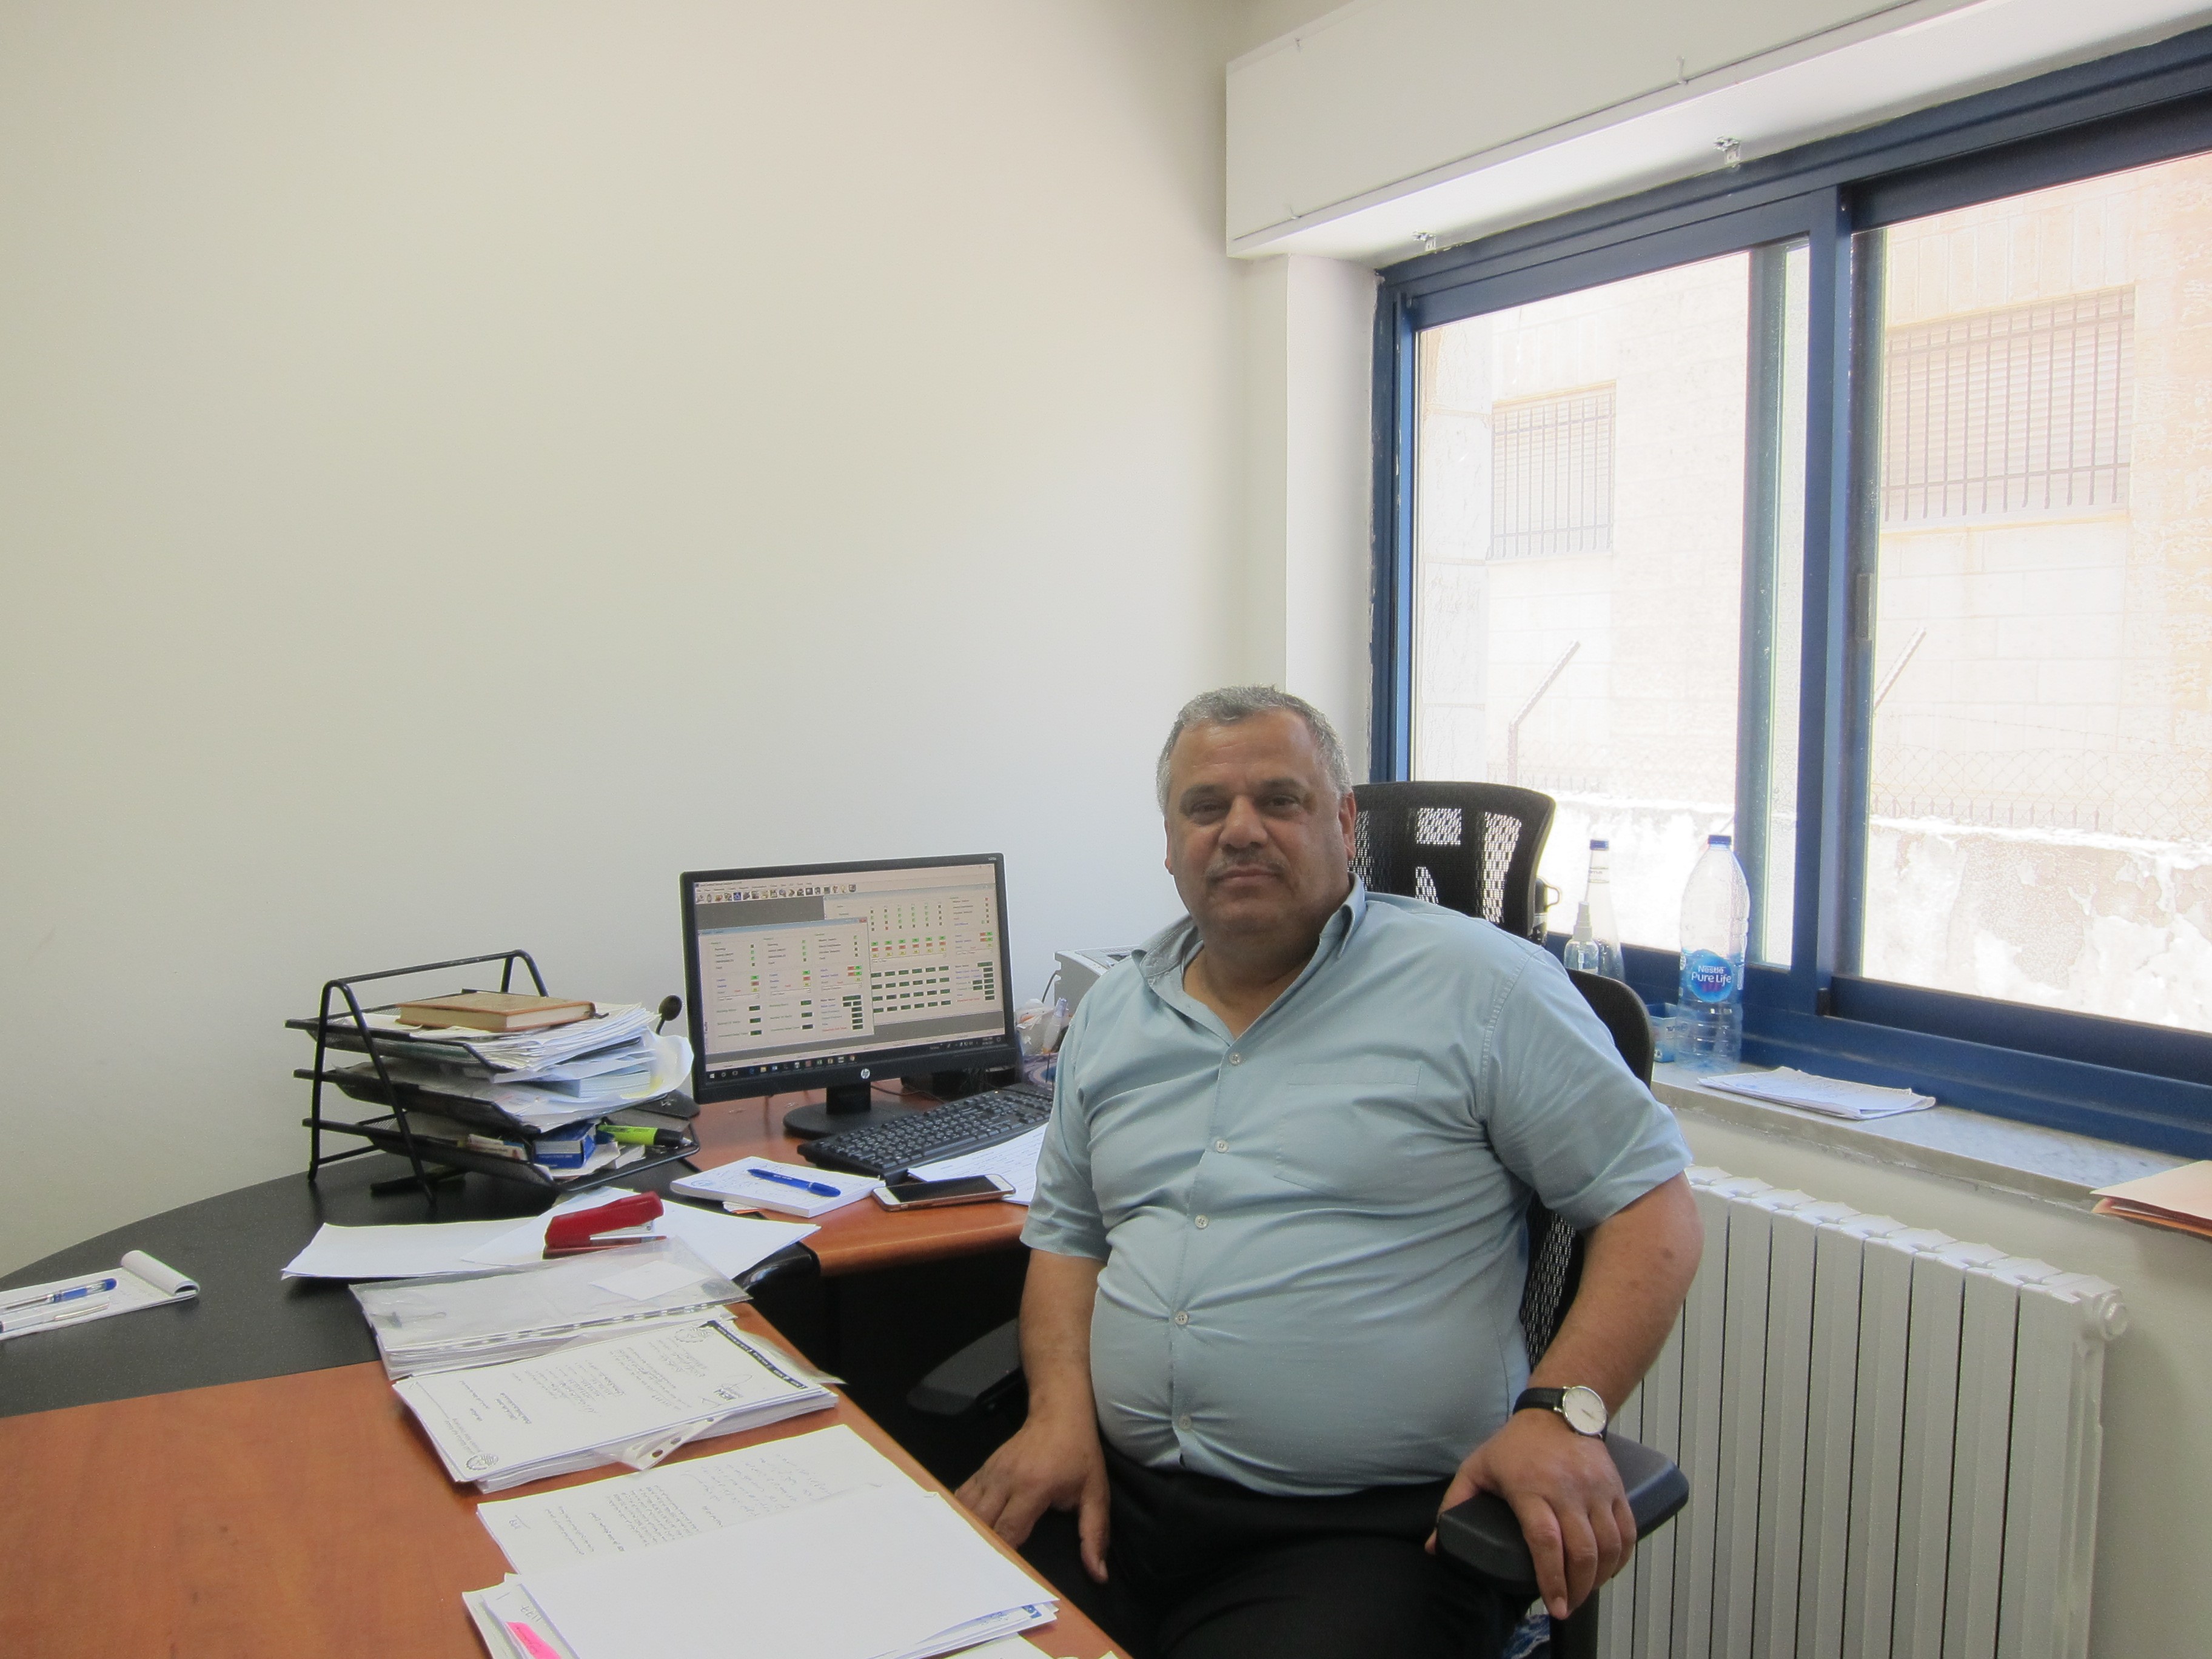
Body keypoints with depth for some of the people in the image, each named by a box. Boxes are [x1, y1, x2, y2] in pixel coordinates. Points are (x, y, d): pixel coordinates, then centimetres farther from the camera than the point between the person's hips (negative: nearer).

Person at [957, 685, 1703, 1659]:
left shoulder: (1479, 984, -3)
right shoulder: (1112, 1015, 14)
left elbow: (1651, 1205, -3)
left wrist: (1559, 1412, -17)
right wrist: (1063, 1412, 1)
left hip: (1363, 1531, -4)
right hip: (1112, 1498, 4)